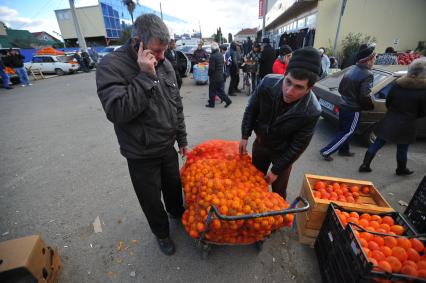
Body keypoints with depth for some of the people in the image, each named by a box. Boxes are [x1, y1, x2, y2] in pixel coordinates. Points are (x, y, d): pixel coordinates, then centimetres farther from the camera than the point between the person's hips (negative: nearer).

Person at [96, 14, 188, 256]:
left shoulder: (165, 64, 0)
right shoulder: (111, 66, -17)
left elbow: (177, 105, 6)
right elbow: (117, 112, -28)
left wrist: (182, 139, 10)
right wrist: (146, 76, -30)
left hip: (168, 147, 5)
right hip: (141, 154, -4)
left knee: (173, 185, 25)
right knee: (151, 199, 15)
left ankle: (177, 212, 57)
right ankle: (161, 232, 45)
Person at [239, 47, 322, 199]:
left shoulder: (312, 111, -32)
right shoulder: (268, 83, -27)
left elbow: (297, 147, -20)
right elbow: (251, 109, -9)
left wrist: (276, 171, -14)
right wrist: (245, 136, -8)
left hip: (283, 152, -3)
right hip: (261, 141, 3)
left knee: (278, 191, 13)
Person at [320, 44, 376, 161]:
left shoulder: (351, 71, 7)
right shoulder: (367, 75, -18)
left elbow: (341, 89, 13)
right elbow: (364, 97, -23)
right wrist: (371, 106, -5)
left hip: (343, 106, 8)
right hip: (354, 109, -8)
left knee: (343, 130, 19)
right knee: (348, 133, 2)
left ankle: (344, 150, 36)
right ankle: (326, 151, -1)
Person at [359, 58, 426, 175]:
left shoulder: (397, 84, -1)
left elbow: (388, 103, 7)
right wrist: (411, 115, 14)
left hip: (389, 121, 3)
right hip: (407, 125, -2)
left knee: (377, 144, 10)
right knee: (402, 149, 14)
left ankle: (365, 165, 12)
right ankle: (401, 169, 35)